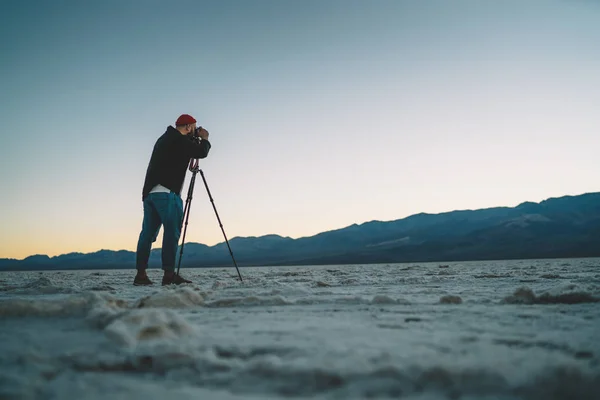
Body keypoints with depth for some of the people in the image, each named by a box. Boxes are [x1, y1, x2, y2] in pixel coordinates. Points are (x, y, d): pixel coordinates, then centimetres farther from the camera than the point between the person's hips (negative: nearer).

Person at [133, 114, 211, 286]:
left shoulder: (165, 138, 23)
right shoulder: (179, 140, -5)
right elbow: (201, 152, -7)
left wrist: (196, 138, 28)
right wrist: (204, 139, 12)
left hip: (150, 192, 9)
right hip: (166, 192, -9)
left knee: (148, 233, 6)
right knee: (172, 231, -11)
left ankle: (141, 274, 5)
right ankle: (169, 273, -18)